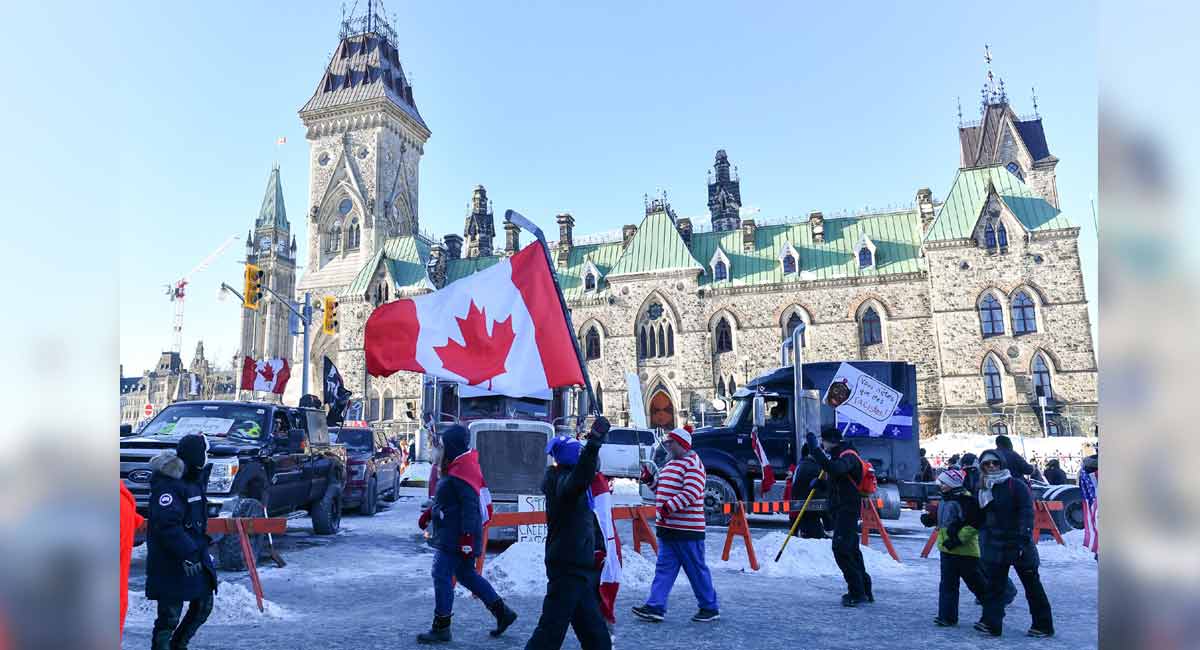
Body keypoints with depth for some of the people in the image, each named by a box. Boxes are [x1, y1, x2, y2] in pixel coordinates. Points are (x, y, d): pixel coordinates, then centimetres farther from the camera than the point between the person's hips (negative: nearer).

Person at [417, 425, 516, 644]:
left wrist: (467, 537, -25)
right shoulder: (458, 467, 13)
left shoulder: (461, 472, -20)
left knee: (442, 575, -2)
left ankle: (441, 628, 8)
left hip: (455, 537, -10)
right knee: (466, 575, 16)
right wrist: (429, 513, 24)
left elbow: (470, 506, -24)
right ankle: (502, 612, 21)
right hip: (451, 534, 10)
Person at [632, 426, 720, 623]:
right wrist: (649, 477, 8)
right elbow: (662, 488, 24)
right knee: (664, 568, 8)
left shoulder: (692, 464, -14)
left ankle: (710, 608, 17)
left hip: (687, 529, -9)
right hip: (667, 527, 9)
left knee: (697, 570, 3)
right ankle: (656, 607, 10)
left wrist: (668, 507, -26)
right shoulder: (670, 464, 17)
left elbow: (691, 493, -24)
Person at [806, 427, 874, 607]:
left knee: (841, 548, -15)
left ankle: (857, 592, -9)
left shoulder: (848, 456, -16)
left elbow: (834, 469, -38)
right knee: (851, 549, 17)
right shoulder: (838, 455, 16)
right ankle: (864, 590, 28)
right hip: (841, 509, 11)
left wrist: (815, 450, -39)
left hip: (848, 509, -11)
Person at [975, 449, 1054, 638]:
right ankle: (991, 623, 10)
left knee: (1032, 586, 7)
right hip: (995, 545, 6)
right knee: (994, 585, 6)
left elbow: (1026, 513, -17)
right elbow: (980, 517, 18)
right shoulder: (984, 489, 9)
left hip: (1019, 544, -6)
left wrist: (1024, 537, -25)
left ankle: (1043, 625, 18)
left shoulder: (1017, 486, -11)